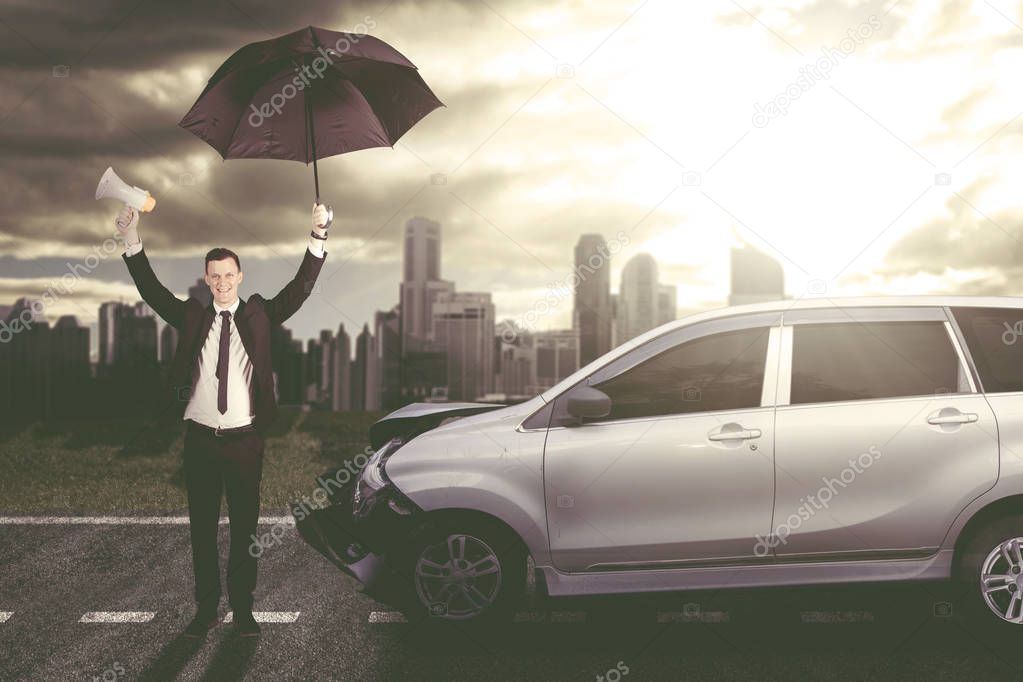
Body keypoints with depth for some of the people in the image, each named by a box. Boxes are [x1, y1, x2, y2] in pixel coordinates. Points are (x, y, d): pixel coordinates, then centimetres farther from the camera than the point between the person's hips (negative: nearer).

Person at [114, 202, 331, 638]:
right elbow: (152, 291, -4)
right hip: (200, 438, 1)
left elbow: (301, 287, -7)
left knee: (244, 527, 6)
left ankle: (242, 607, 16)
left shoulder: (259, 315, 2)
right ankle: (206, 608, 17)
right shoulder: (192, 316, 5)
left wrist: (318, 238, -20)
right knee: (202, 528, 8)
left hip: (244, 439, -1)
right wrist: (132, 242, -16)